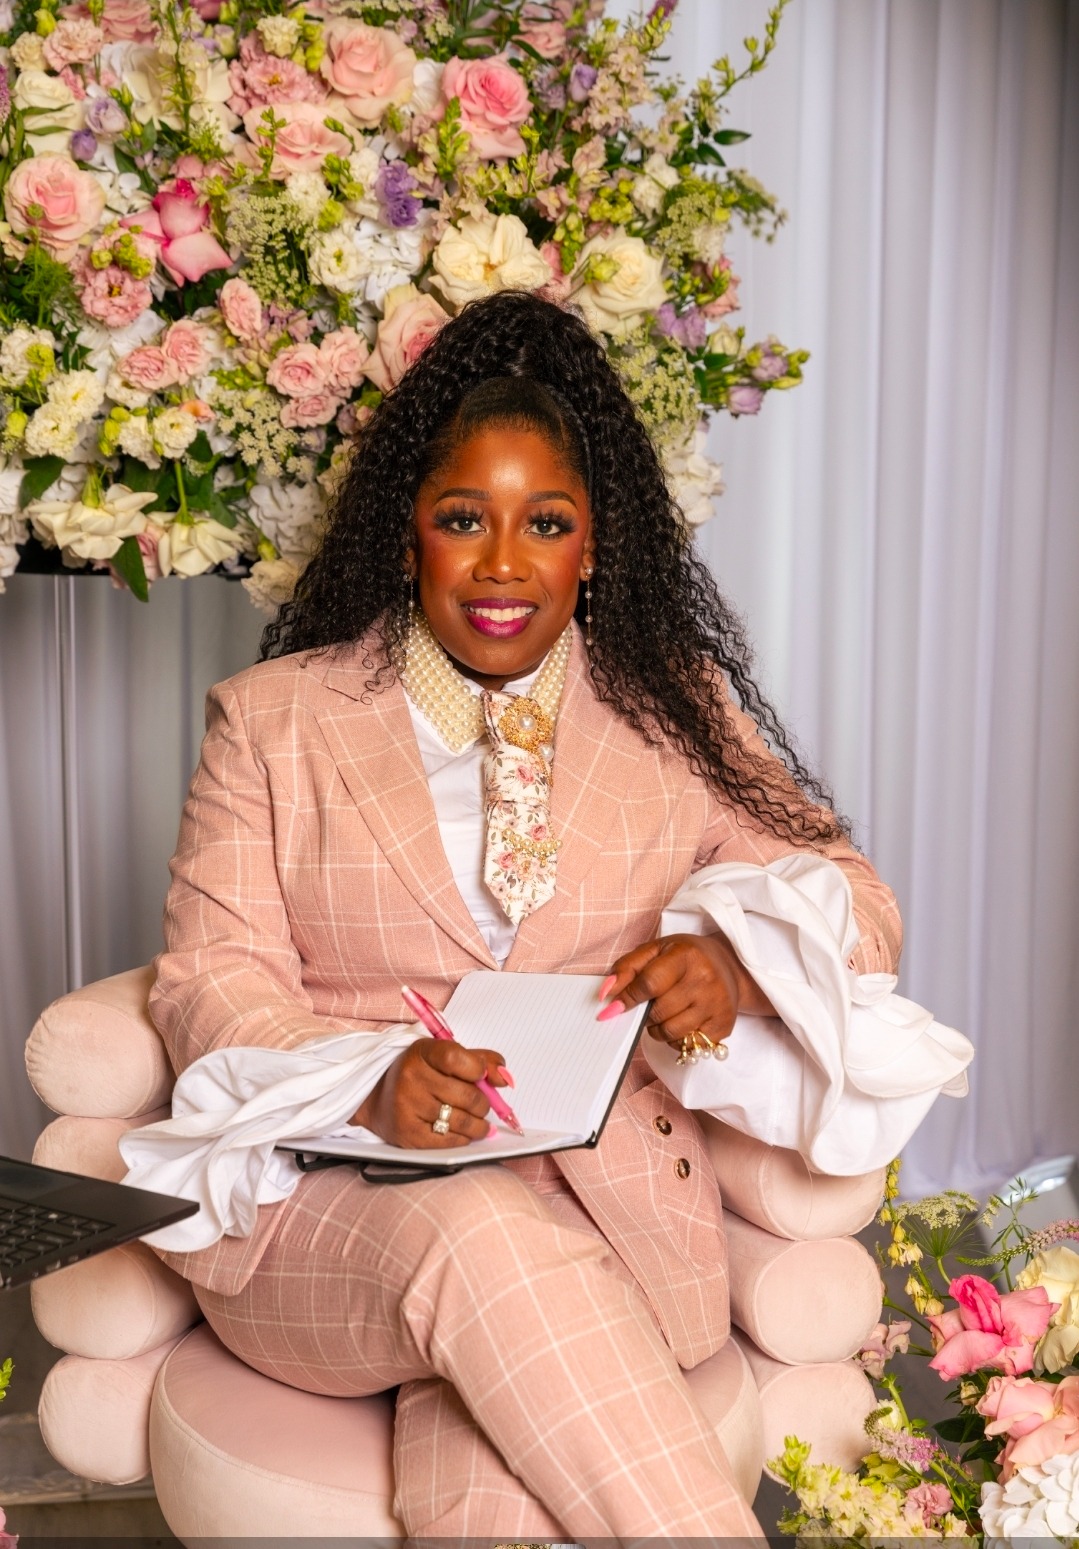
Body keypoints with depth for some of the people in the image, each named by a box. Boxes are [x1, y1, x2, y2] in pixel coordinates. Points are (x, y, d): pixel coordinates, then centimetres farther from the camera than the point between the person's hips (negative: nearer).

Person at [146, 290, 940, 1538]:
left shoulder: (675, 711, 13)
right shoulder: (271, 718, 9)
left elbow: (851, 901, 9)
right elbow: (213, 979, 1)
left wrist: (736, 964, -16)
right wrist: (372, 1087, -22)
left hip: (602, 1196, 0)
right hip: (325, 1192, 1)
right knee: (480, 1239, -33)